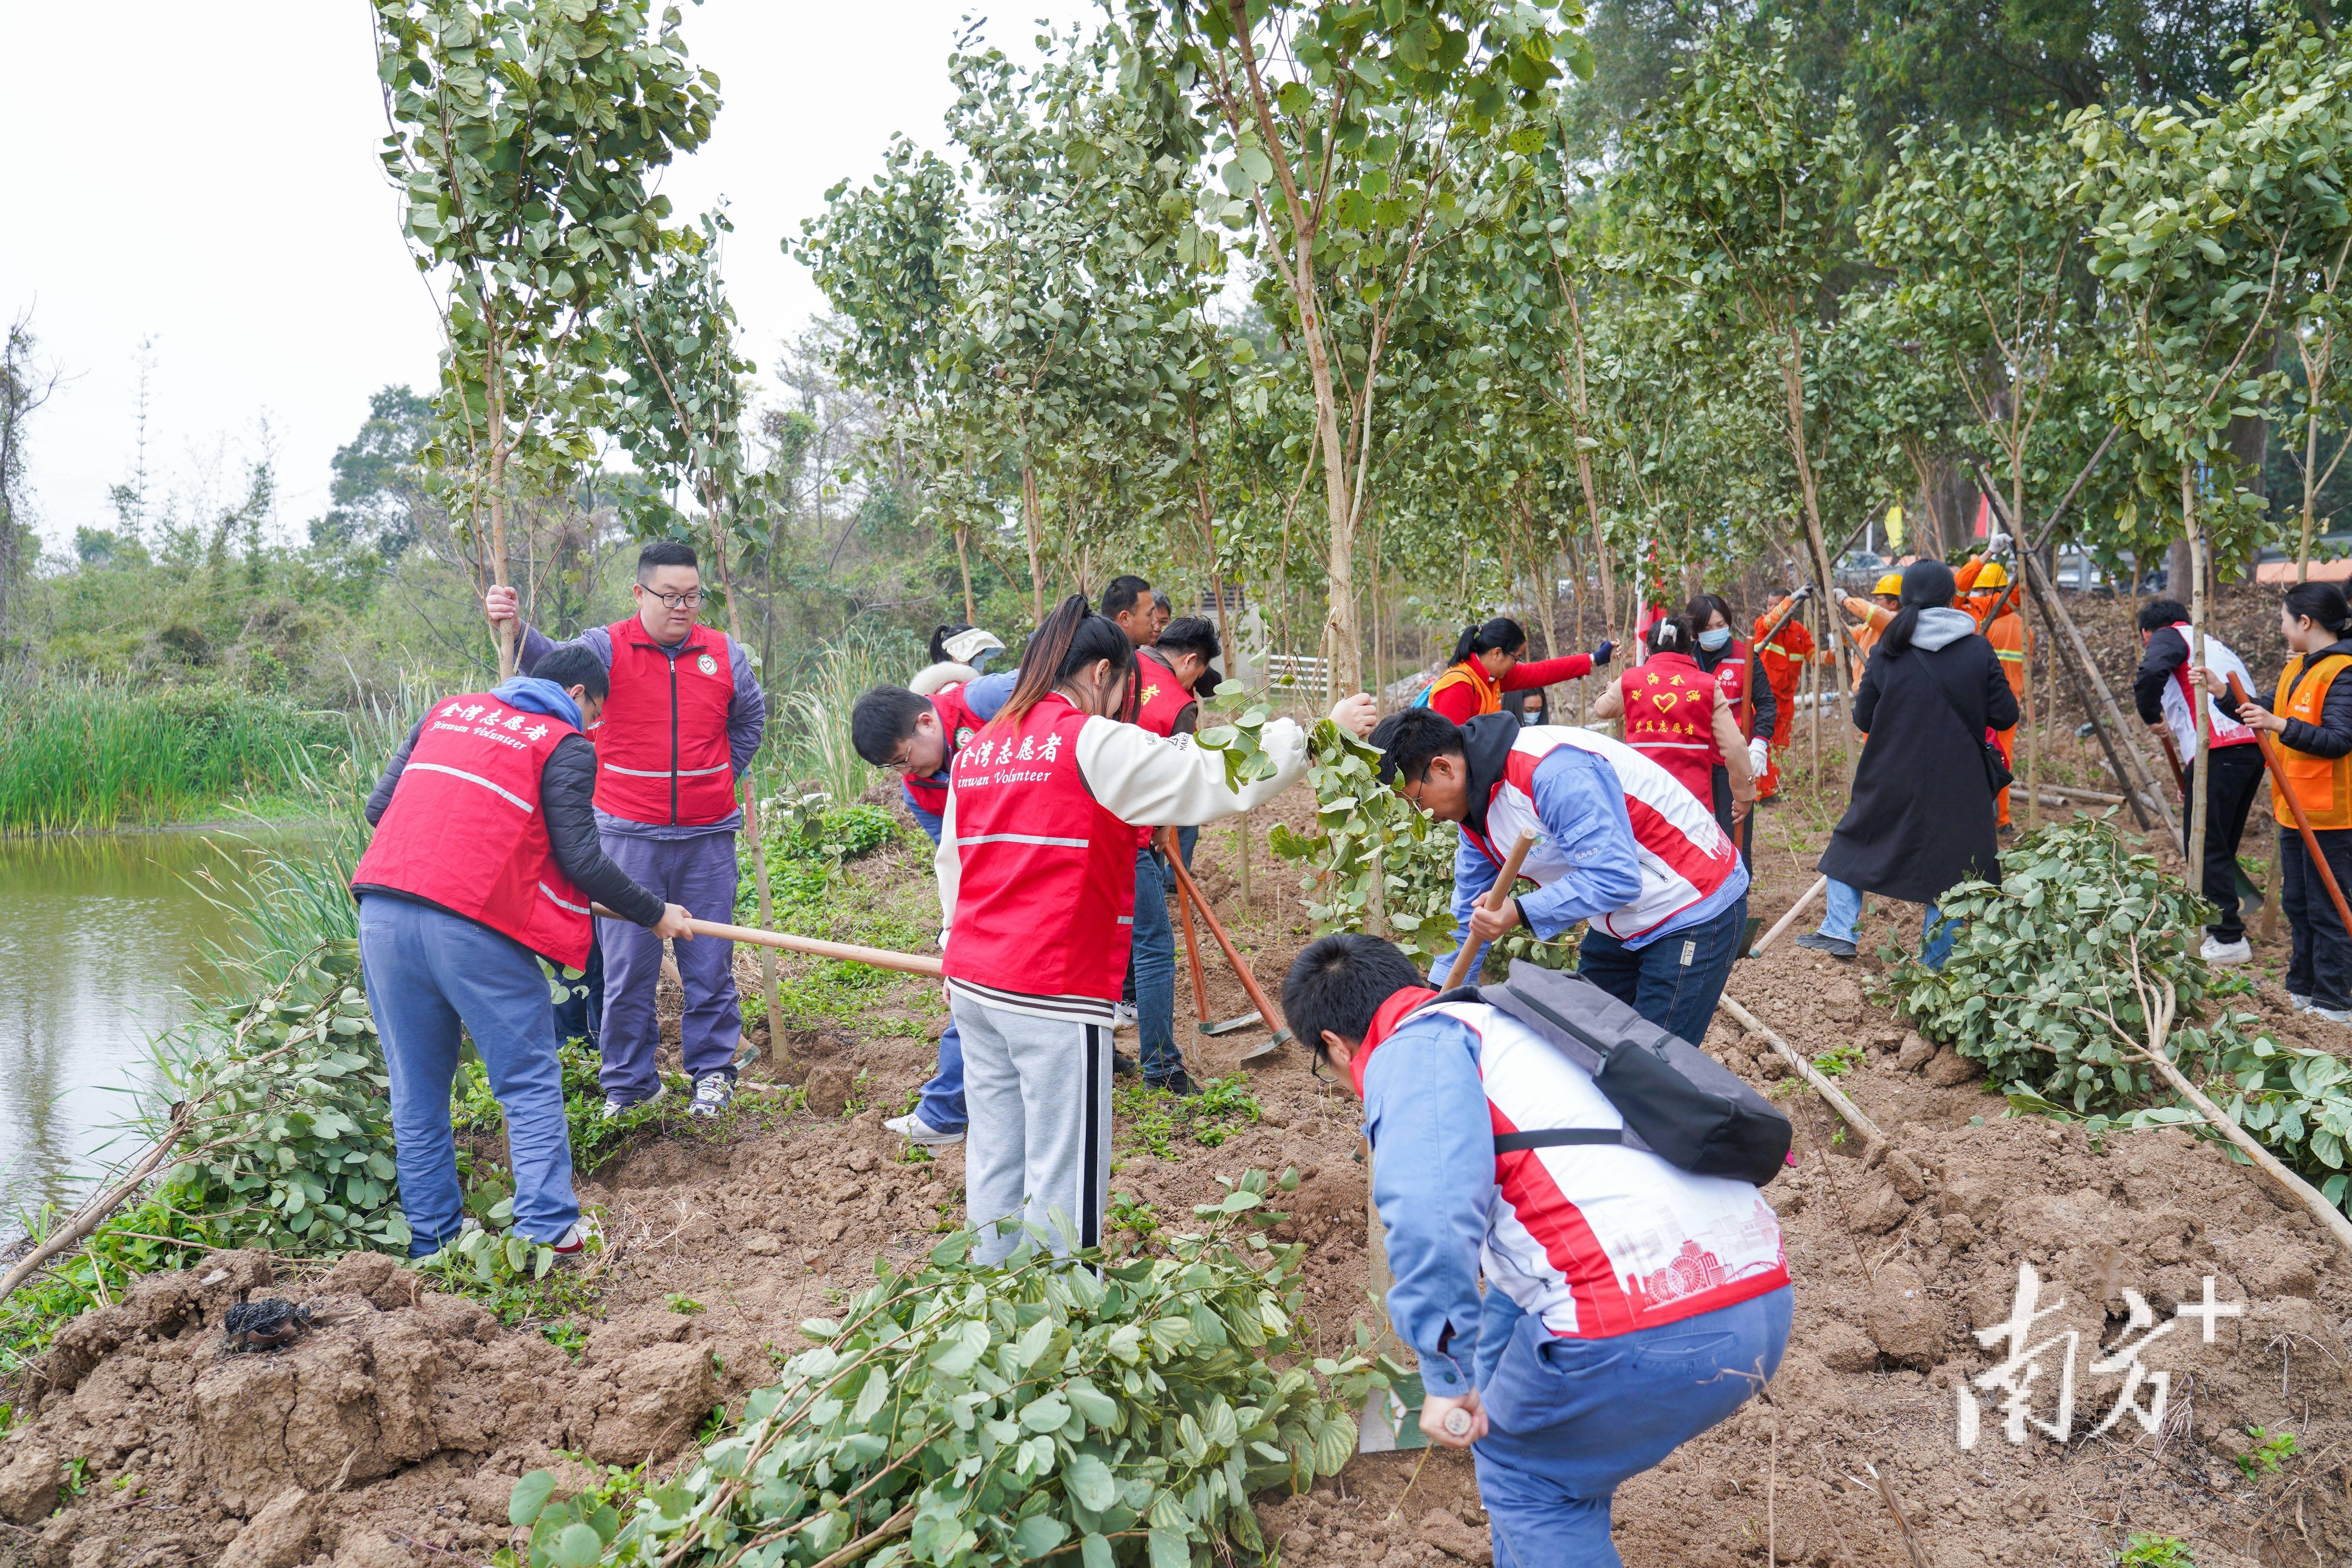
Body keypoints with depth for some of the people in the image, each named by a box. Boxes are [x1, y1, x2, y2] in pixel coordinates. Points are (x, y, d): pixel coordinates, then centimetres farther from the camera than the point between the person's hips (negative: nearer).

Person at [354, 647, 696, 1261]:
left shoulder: (449, 710, 22)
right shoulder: (566, 746, 4)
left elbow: (379, 805, 19)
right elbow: (582, 859, -3)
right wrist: (655, 914, 8)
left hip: (383, 914, 6)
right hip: (471, 927, -6)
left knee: (417, 1089, 14)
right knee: (531, 1083, 6)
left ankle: (431, 1238, 18)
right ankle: (549, 1228, 0)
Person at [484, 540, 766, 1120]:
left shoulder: (725, 655, 5)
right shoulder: (607, 647, -3)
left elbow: (750, 720, 21)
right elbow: (551, 663, -22)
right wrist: (511, 628, -41)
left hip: (707, 837, 2)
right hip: (628, 835, -2)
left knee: (709, 963, 9)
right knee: (627, 968, 4)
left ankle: (713, 1071, 23)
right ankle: (629, 1084, 17)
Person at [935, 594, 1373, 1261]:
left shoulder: (977, 749, 13)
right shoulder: (1093, 744, -9)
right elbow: (1215, 778, -11)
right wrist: (1319, 730, -2)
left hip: (974, 983, 8)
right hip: (1054, 990, -8)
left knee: (995, 1159, 15)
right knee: (1063, 1177, 0)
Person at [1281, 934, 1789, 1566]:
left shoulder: (1413, 1051, 1)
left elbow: (1432, 1215, -21)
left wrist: (1446, 1377, -10)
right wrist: (1490, 1377, 55)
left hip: (1645, 1332, -9)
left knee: (1521, 1469, 19)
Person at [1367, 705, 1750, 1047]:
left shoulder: (1553, 772, -31)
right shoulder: (1477, 806, 1)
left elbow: (1615, 878, -33)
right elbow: (1469, 923, 10)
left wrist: (1520, 913, -38)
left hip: (1697, 912, -10)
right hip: (1626, 922, 10)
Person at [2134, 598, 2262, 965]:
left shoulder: (2171, 636, 8)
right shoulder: (2216, 644, 33)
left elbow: (2151, 673, -17)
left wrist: (2151, 717, 2)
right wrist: (2191, 782, 35)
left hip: (2218, 752, -9)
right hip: (2254, 746, 9)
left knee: (2206, 848, -4)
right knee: (2222, 846, 19)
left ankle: (2230, 941, -4)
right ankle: (2214, 924, 28)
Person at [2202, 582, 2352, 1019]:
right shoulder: (2297, 668, 12)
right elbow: (2267, 715, 19)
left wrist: (2282, 727, -36)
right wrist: (2222, 692, 11)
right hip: (2295, 810, 10)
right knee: (2297, 904, 18)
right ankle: (2303, 987, 30)